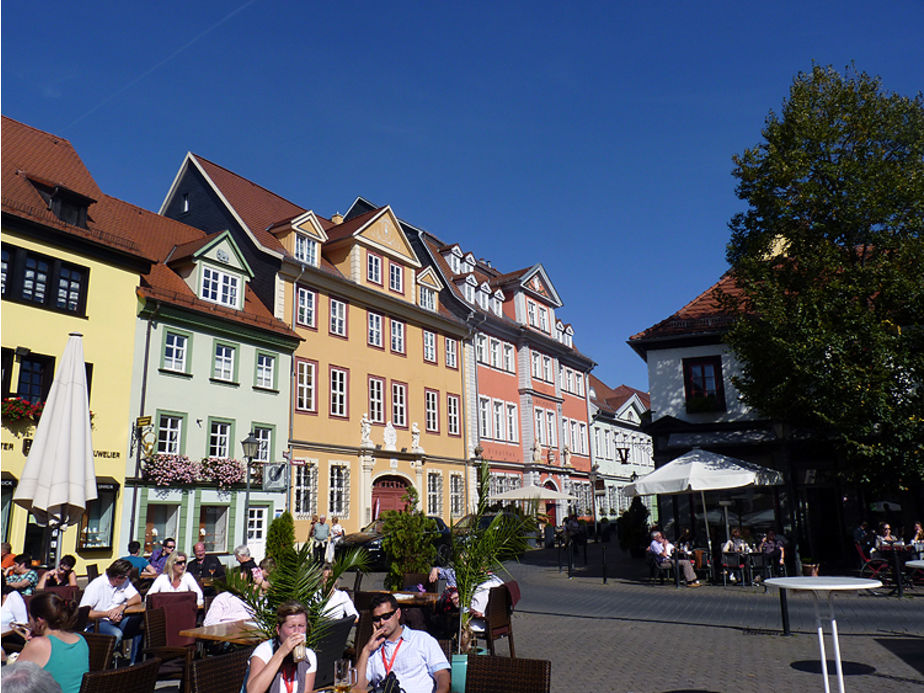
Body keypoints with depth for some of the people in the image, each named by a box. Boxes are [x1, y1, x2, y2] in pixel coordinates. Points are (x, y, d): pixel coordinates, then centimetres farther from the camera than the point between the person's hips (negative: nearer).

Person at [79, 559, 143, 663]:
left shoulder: (125, 581, 8)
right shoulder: (96, 585, -12)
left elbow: (138, 598, 0)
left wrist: (122, 606, -20)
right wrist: (107, 614, -25)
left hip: (117, 620, 6)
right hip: (96, 623, -6)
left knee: (140, 624, -19)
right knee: (116, 634, -35)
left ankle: (134, 664, -10)